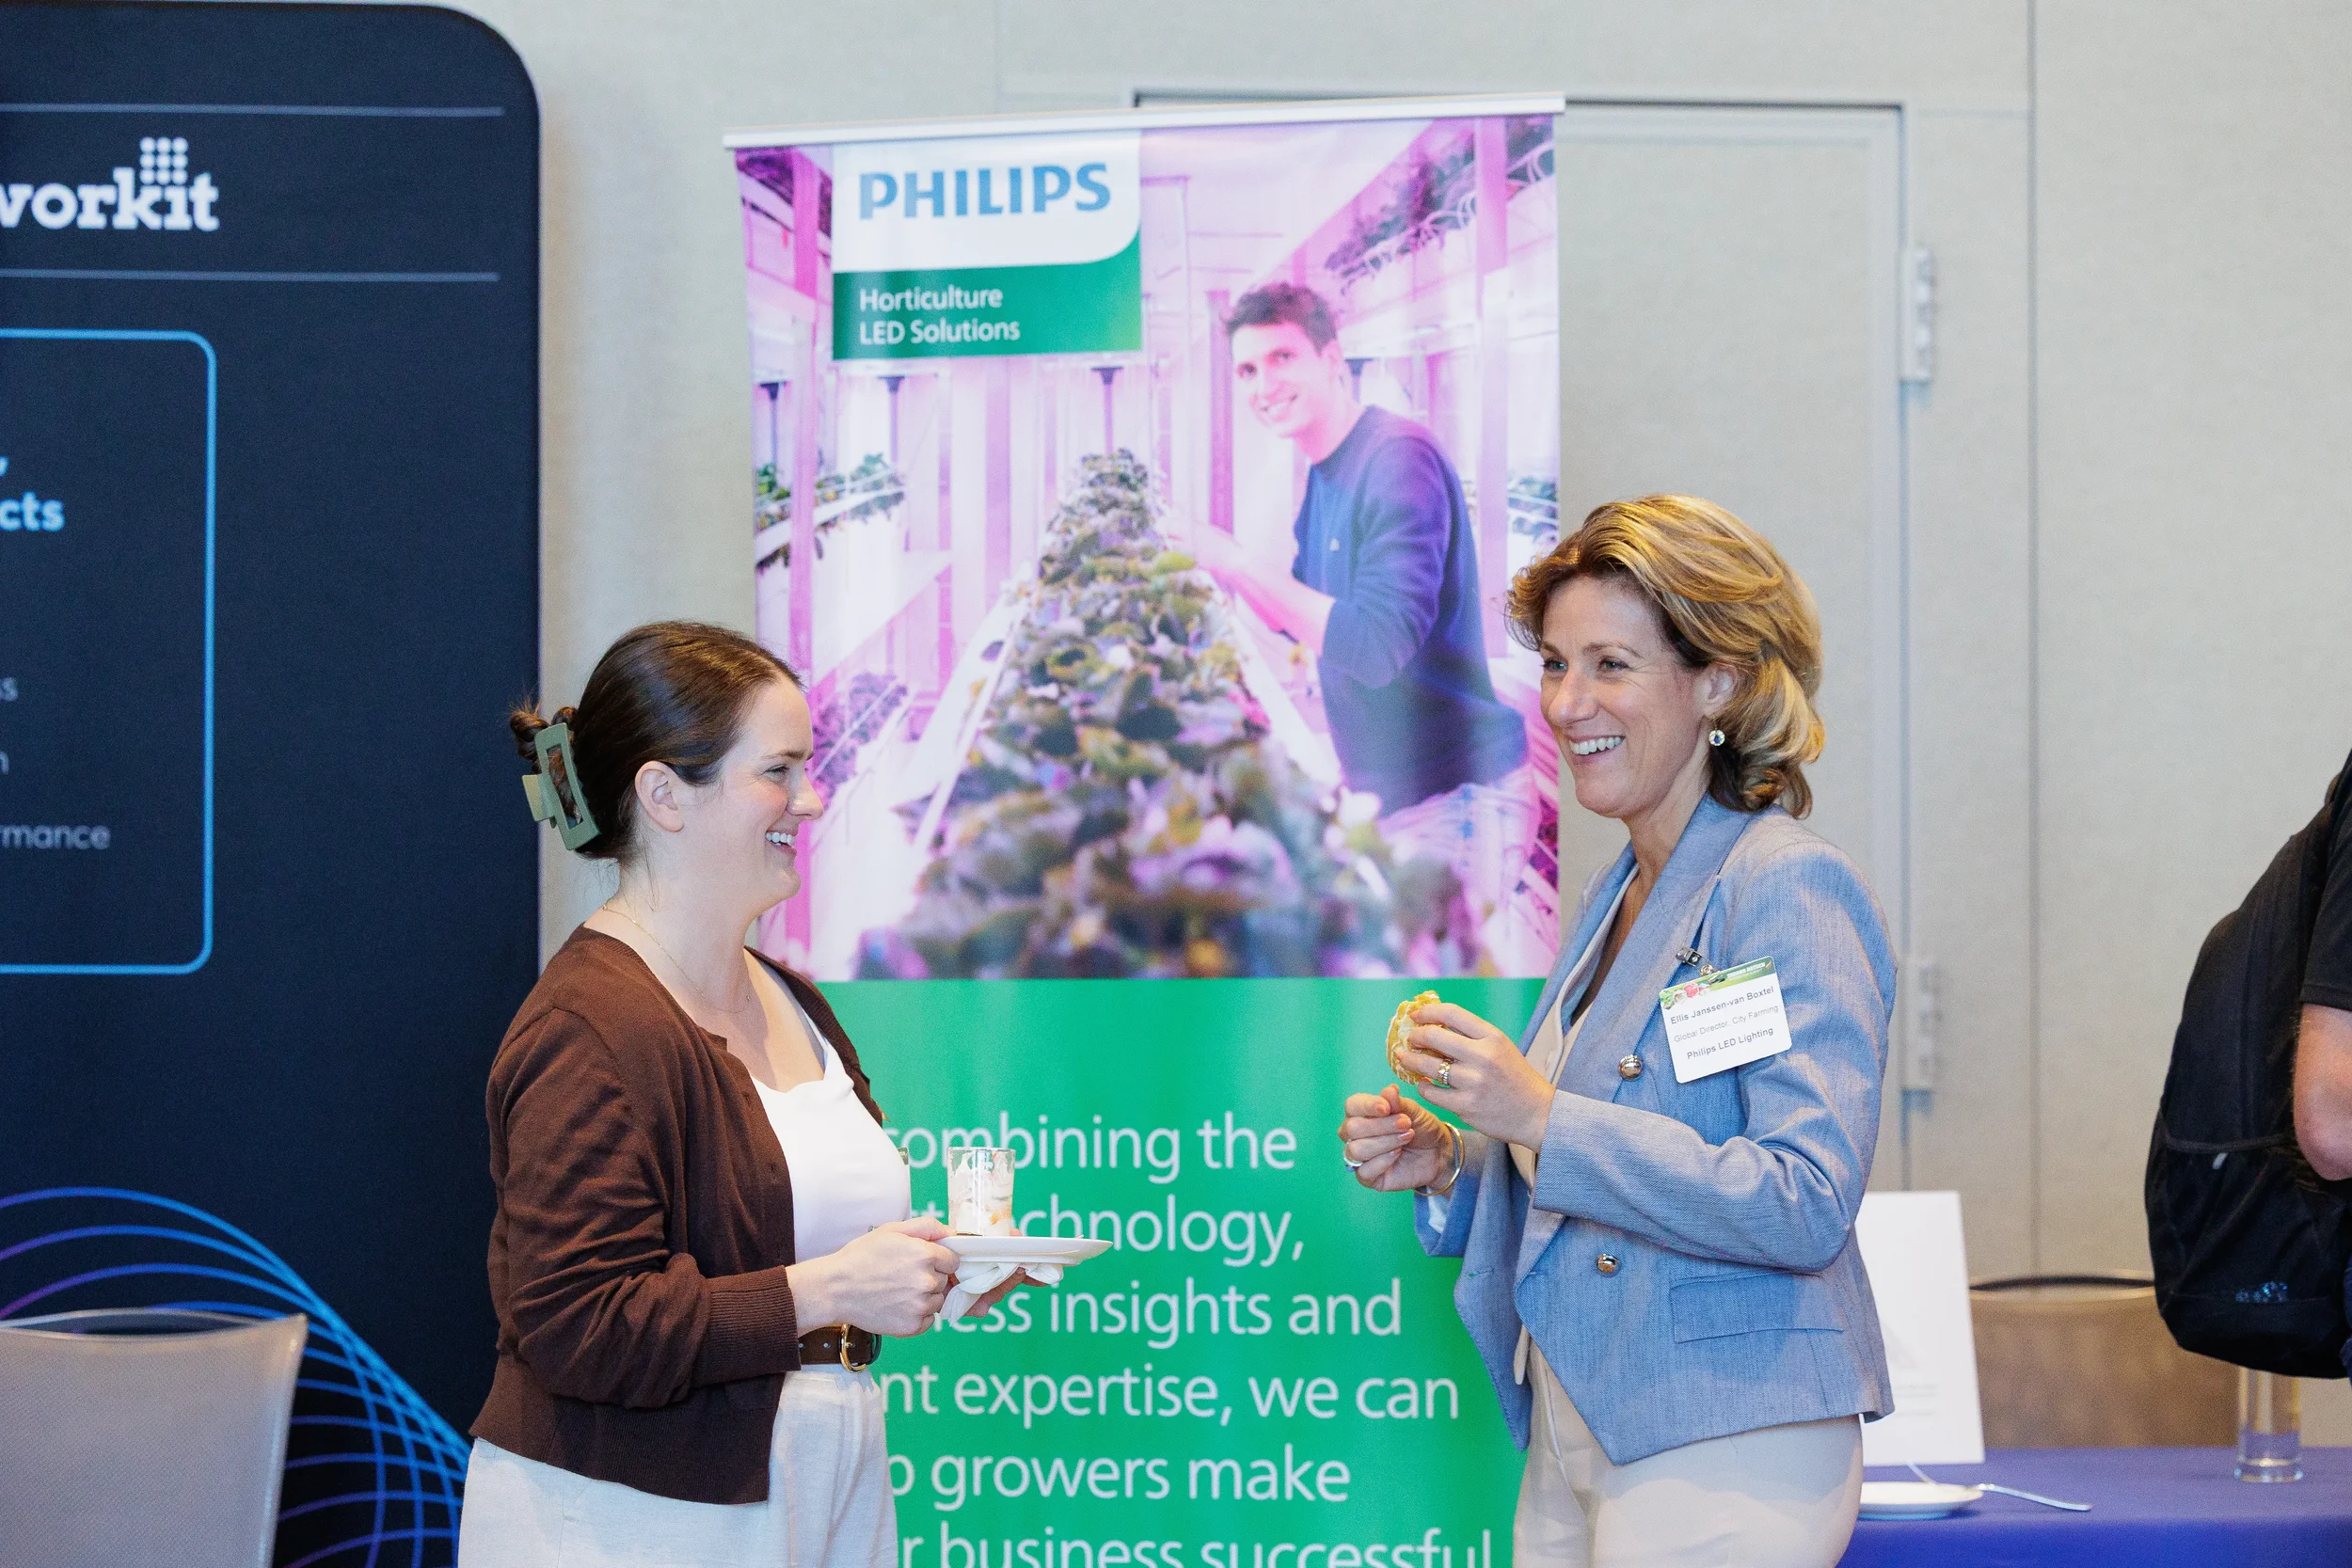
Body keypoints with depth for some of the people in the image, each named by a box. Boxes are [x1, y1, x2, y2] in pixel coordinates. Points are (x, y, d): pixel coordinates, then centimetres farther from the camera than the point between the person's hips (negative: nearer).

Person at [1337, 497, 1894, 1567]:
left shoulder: (1790, 889, -12)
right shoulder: (1617, 896, 14)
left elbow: (1806, 1207, -21)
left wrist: (1541, 1116, -23)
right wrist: (1449, 1164, 2)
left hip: (1722, 1454, -8)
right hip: (1575, 1440, 8)